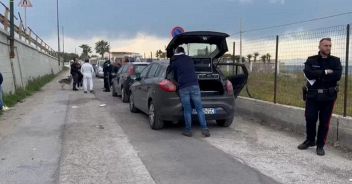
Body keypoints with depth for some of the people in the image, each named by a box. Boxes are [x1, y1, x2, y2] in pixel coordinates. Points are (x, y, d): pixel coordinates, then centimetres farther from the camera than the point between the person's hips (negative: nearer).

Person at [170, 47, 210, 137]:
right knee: (199, 109, 3)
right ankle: (205, 129, 0)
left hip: (183, 87, -2)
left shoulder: (174, 62, 10)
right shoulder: (190, 59, 19)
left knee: (187, 110, 4)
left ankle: (188, 130, 9)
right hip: (194, 85, 2)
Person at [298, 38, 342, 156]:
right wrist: (325, 72, -16)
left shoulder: (335, 61, 5)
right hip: (312, 95, 0)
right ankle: (310, 140, 22)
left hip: (328, 96, 0)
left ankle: (320, 145, 16)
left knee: (324, 122, 3)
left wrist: (317, 76, -14)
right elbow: (308, 73, -15)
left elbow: (337, 76, -13)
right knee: (310, 119, 0)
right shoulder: (311, 60, 4)